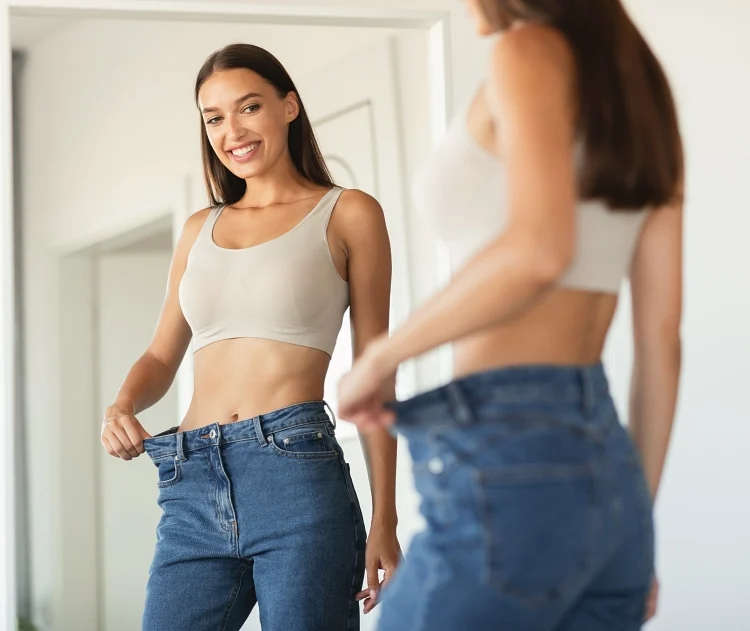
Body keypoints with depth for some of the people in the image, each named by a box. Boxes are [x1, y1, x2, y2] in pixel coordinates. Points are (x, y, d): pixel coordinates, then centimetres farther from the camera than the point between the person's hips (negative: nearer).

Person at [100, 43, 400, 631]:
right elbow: (161, 357, 21)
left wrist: (384, 521, -3)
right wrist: (122, 406, -2)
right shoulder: (200, 230, 19)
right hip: (193, 488, 4)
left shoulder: (347, 214, 6)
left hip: (297, 475, -4)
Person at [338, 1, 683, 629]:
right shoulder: (641, 88, 17)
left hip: (508, 464, -8)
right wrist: (632, 518, 19)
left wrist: (382, 356, -10)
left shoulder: (530, 53, -5)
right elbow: (662, 338, 15)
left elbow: (537, 251, -23)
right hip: (605, 468, 8)